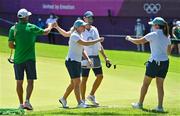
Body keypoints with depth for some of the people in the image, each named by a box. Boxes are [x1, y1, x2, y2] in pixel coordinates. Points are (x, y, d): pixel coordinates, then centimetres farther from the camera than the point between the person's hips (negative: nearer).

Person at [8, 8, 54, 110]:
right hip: (30, 59, -1)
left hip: (18, 59, 1)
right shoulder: (31, 27, -4)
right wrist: (50, 26, 33)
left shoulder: (13, 29, -3)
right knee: (30, 81, 3)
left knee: (19, 82, 8)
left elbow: (10, 45, -5)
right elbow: (45, 32, 12)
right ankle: (27, 101, -13)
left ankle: (21, 103, 11)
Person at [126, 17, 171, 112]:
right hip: (165, 62, 5)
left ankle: (140, 104, 18)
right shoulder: (167, 36, 7)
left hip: (155, 62, -5)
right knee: (160, 85, 8)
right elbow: (169, 52, 14)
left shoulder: (153, 35, -10)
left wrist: (129, 38, 12)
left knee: (145, 84, 9)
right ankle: (160, 106, 3)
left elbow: (138, 42, -5)